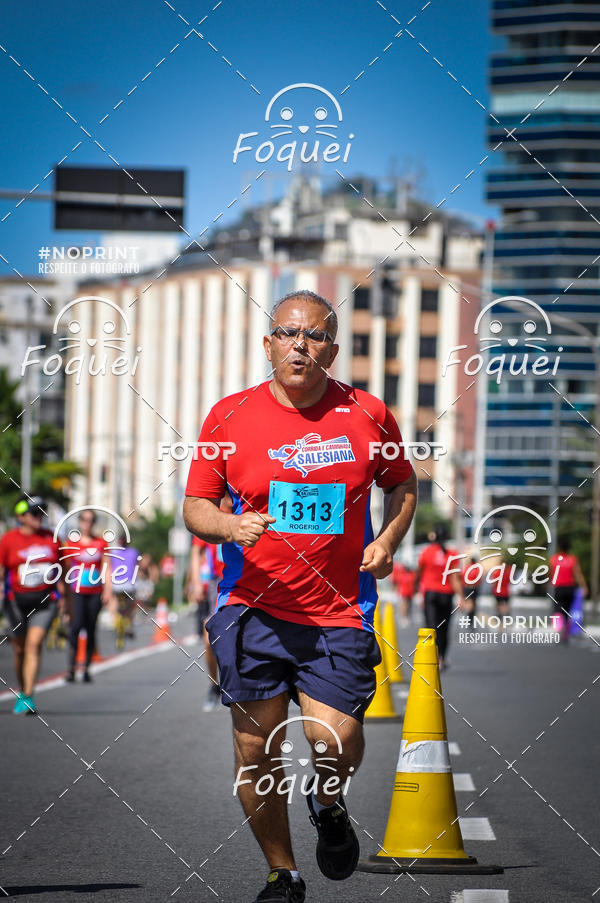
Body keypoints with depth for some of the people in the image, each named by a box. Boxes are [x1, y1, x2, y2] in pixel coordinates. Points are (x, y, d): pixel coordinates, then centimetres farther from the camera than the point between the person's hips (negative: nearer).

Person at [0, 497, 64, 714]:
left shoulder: (50, 538, 6)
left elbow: (58, 569, 15)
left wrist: (61, 596, 15)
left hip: (45, 600, 0)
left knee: (34, 644, -14)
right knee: (19, 648, 9)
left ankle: (27, 697, -16)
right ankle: (21, 691, 29)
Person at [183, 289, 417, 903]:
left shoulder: (367, 415, 3)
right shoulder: (229, 416, 2)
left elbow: (402, 484, 19)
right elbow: (194, 506, 8)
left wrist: (387, 540, 1)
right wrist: (229, 526, -14)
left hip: (338, 612, -1)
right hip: (252, 609, 1)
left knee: (335, 741, -14)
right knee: (255, 750, 1)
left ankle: (327, 804, 23)